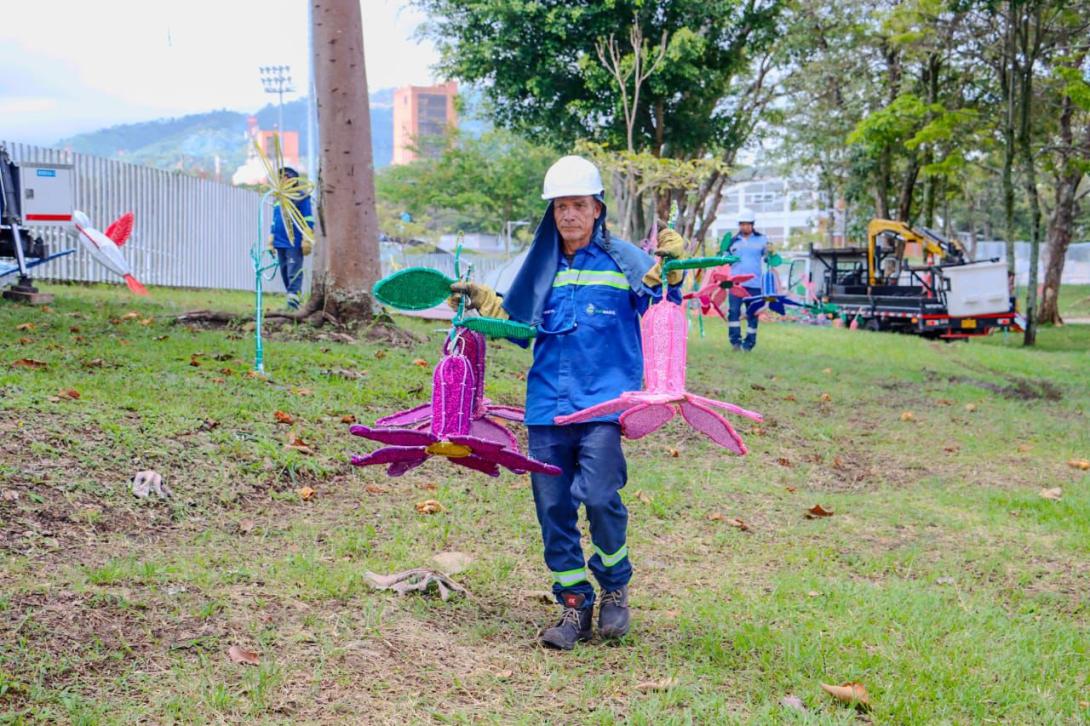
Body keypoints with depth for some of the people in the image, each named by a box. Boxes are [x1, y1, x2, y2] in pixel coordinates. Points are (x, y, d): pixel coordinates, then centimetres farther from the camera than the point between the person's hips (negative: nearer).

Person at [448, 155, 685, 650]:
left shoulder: (622, 258, 2)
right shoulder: (543, 266, 14)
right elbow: (517, 323, 23)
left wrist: (669, 272, -22)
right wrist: (481, 301, 9)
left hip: (603, 401, -4)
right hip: (547, 404, 4)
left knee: (597, 495, -18)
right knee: (552, 508, 4)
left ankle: (615, 588, 8)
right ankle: (575, 605, 18)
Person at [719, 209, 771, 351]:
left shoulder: (761, 239, 6)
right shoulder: (733, 241, 10)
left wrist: (770, 252, -13)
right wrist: (721, 252, -3)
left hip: (755, 283, 0)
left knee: (752, 313, 3)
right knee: (733, 310, -11)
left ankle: (749, 342, 10)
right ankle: (735, 340, -6)